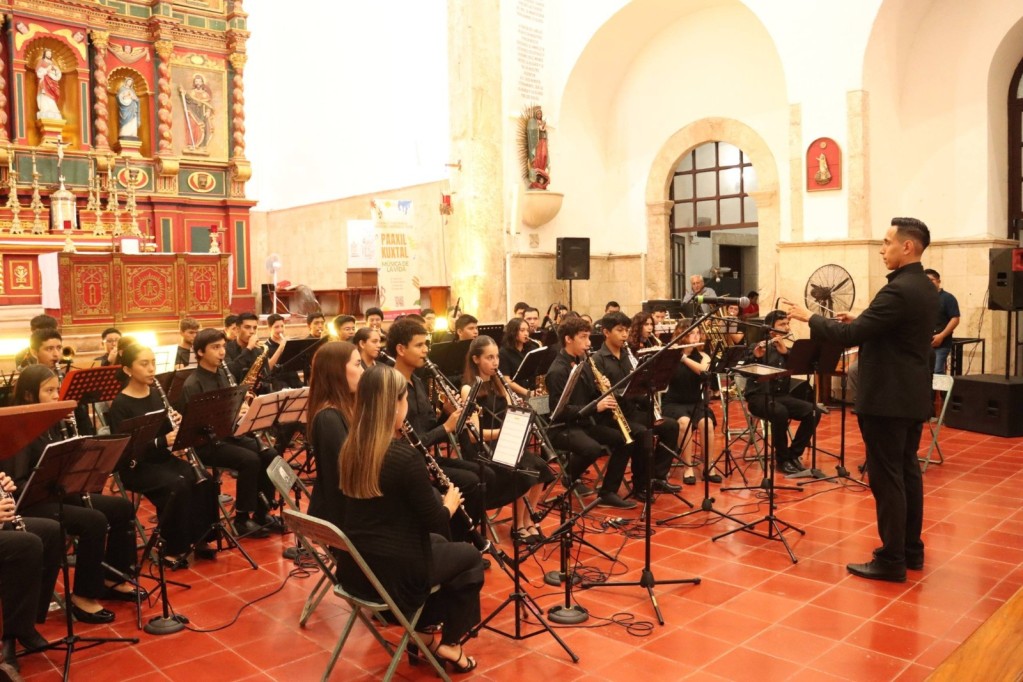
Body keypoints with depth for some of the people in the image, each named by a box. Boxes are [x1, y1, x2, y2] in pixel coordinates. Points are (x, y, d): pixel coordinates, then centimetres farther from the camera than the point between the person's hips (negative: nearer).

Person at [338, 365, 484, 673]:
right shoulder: (405, 456, -24)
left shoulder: (350, 448, -1)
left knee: (437, 542, 32)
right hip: (393, 569, -7)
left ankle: (425, 624, 36)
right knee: (470, 557, 19)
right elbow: (435, 521, -14)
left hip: (355, 564, 7)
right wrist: (450, 503, 5)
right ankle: (445, 640, 27)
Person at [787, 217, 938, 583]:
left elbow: (851, 336, -23)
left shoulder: (898, 290, -20)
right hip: (912, 396, 10)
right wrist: (861, 321, 15)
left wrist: (811, 318, -11)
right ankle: (911, 550, 25)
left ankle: (891, 560, 5)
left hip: (888, 399, -10)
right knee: (907, 472, 15)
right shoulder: (925, 288, 11)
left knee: (886, 478, -3)